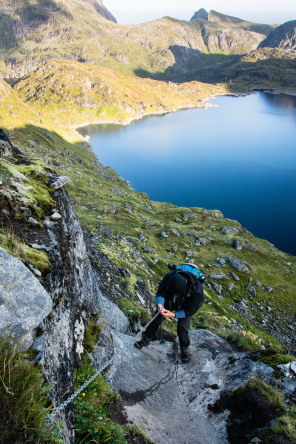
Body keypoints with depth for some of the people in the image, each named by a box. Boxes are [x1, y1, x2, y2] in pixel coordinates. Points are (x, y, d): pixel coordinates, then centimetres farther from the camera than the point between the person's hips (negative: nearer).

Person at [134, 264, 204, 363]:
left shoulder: (197, 288, -42)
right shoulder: (169, 276, -38)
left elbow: (190, 310, -28)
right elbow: (160, 292, -25)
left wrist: (174, 315, -37)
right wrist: (160, 304, -46)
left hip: (186, 306, -2)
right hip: (169, 301, 3)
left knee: (182, 328, -8)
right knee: (157, 318, 2)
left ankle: (184, 350, 21)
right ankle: (146, 340, 23)